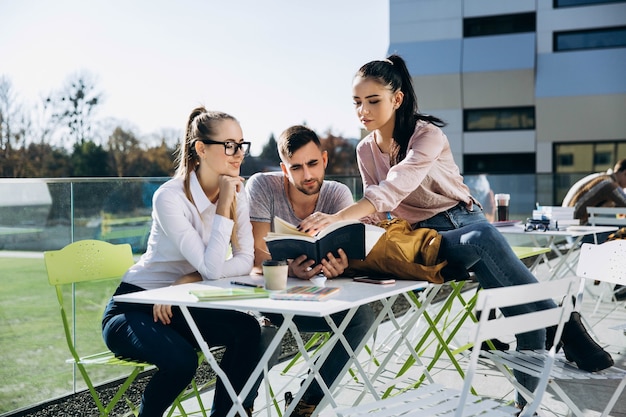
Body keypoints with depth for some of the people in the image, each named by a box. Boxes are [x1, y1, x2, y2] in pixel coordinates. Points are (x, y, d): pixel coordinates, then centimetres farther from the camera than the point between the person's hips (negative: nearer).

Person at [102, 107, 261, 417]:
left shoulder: (236, 192, -3)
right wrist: (224, 204, -24)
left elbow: (245, 260, -10)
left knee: (247, 330, -22)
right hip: (134, 308, -5)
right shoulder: (170, 197, -22)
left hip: (183, 308, 6)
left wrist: (191, 280, -22)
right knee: (181, 359, -34)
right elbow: (211, 268, -27)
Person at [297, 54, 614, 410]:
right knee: (482, 241, -36)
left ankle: (529, 399, -24)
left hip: (464, 219, -1)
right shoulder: (366, 151, 7)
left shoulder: (428, 134, -12)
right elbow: (377, 213, 10)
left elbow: (395, 187, -29)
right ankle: (562, 323, -28)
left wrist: (336, 217, -42)